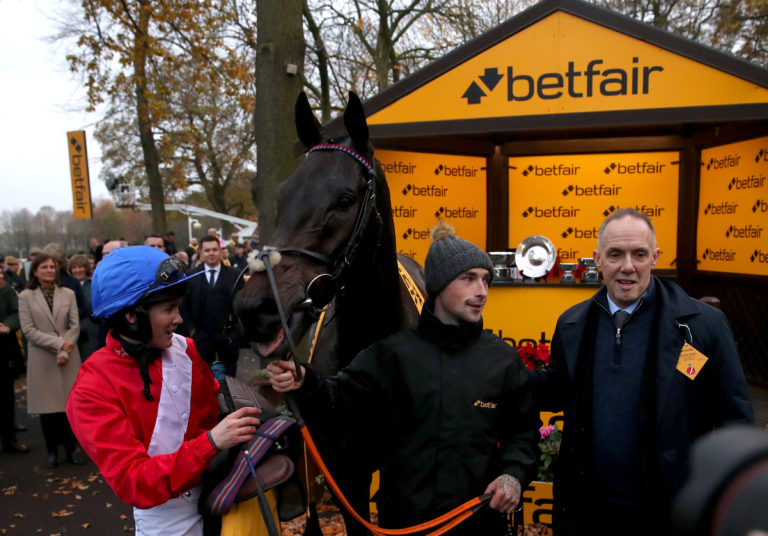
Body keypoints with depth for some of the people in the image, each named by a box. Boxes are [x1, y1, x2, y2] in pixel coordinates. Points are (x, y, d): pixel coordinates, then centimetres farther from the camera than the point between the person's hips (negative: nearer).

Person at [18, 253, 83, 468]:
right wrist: (58, 343, -14)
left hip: (68, 358, 1)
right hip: (42, 360, -1)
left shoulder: (68, 294, 6)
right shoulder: (25, 297, 1)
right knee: (48, 406, 5)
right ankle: (52, 451, 20)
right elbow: (28, 330, -6)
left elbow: (75, 326, 1)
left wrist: (65, 351, -11)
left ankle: (70, 449, 17)